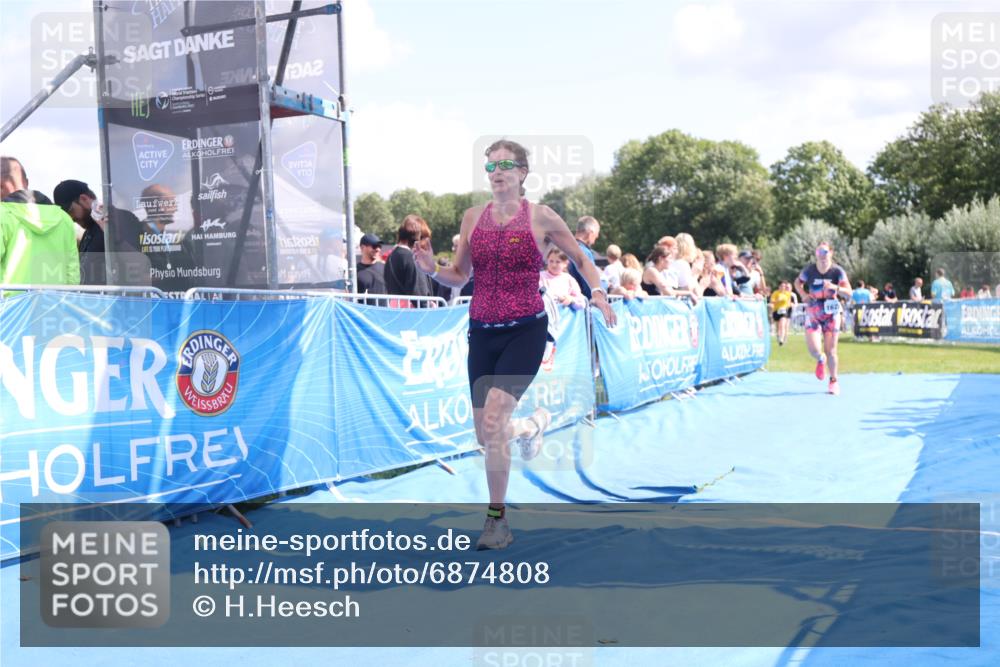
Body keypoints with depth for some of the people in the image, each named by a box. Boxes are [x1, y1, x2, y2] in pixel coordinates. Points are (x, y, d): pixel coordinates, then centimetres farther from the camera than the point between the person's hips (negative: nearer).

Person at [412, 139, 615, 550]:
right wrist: (432, 269, -8)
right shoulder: (473, 217, 7)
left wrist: (597, 291, -8)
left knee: (493, 421, -21)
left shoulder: (540, 217, -2)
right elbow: (460, 276, 12)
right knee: (485, 437, 8)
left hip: (525, 330, -5)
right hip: (482, 331, 5)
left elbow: (581, 258, 9)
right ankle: (532, 426, 44)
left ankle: (497, 521, -6)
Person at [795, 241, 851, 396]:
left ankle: (834, 381, 22)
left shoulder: (837, 271, -13)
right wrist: (803, 294, -10)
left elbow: (848, 293, -17)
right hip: (813, 312, 0)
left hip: (831, 313, 0)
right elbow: (797, 282, 10)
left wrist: (834, 287, -36)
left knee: (830, 350, 2)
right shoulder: (809, 270, -10)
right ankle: (821, 360, 26)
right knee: (814, 350, -13)